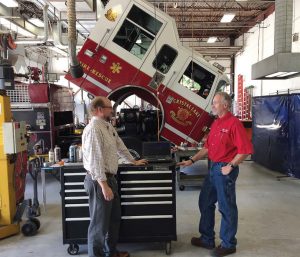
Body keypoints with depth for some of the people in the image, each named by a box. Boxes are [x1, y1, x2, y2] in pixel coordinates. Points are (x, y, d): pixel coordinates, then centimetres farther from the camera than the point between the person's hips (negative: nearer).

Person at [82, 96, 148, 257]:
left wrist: (133, 161, 29)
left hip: (109, 178, 10)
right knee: (100, 222, 5)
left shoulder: (108, 126, 11)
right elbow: (95, 160, -25)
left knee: (114, 217, 21)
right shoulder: (94, 129, -20)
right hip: (99, 181, -10)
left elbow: (120, 146, 23)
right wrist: (104, 185, -25)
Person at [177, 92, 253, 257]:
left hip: (225, 170, -9)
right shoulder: (216, 123, 13)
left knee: (226, 207, 5)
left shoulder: (233, 123, -14)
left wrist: (230, 166, -19)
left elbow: (245, 149, -19)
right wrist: (192, 160, 10)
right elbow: (207, 147, 16)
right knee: (205, 203, 15)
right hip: (213, 168, 9)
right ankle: (207, 239, 30)